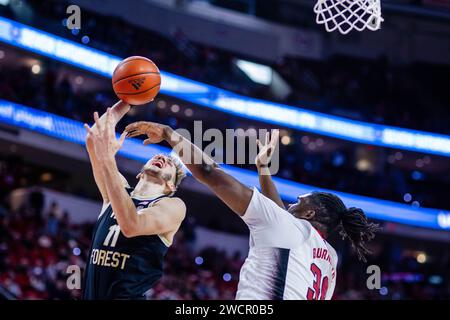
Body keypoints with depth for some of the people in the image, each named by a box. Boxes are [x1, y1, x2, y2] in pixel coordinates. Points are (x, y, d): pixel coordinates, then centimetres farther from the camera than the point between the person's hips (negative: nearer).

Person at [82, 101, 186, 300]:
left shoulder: (174, 206, -3)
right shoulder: (118, 191, 12)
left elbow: (132, 226, -23)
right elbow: (93, 138, 4)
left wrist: (108, 159, -23)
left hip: (129, 295, -5)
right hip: (90, 294, 5)